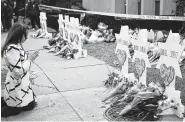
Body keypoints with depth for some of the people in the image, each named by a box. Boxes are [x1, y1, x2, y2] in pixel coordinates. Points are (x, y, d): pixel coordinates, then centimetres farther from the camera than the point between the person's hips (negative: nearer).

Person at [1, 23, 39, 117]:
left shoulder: (16, 46, 2)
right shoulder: (12, 49, -28)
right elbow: (19, 71, -26)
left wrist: (29, 58, 0)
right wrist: (30, 59, -17)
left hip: (20, 82, 10)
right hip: (17, 84, -10)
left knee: (31, 103, 23)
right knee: (29, 105, 8)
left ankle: (5, 101, 21)